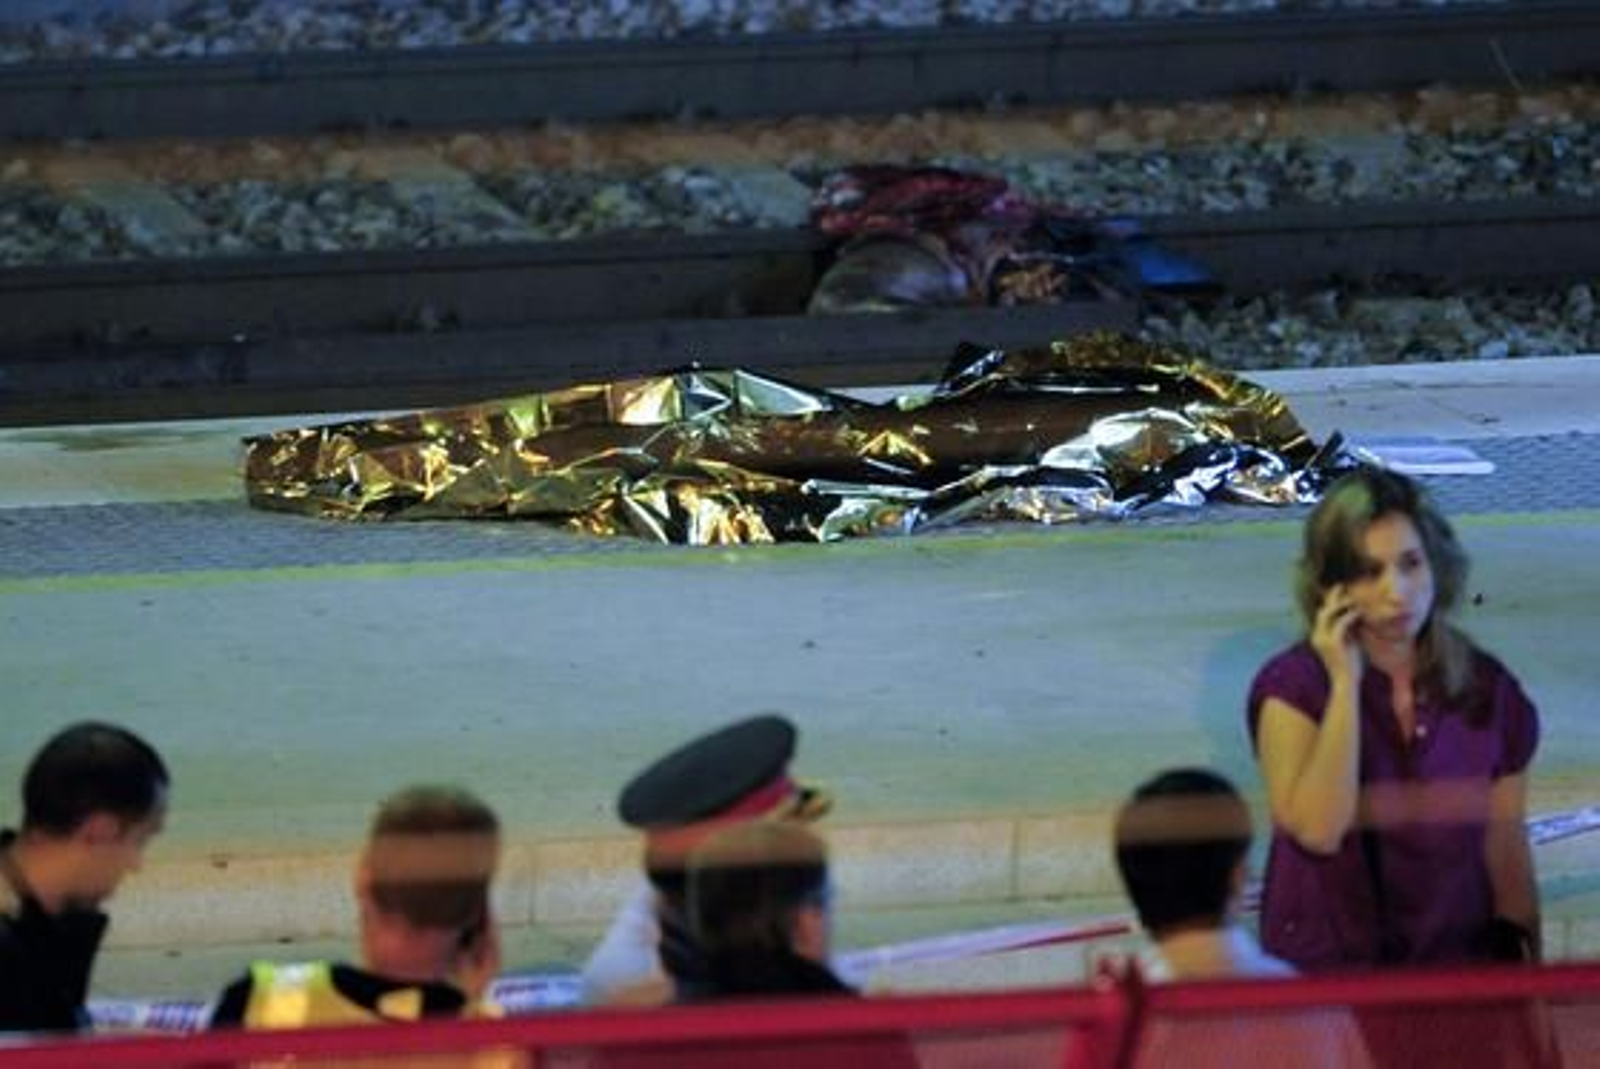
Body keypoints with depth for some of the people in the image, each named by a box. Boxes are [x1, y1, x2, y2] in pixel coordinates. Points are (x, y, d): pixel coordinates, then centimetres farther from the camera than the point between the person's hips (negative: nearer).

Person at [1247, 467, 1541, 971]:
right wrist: (1345, 683, -15)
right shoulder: (1291, 688, -4)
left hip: (1457, 966, 2)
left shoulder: (1490, 693, 4)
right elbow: (1318, 830, -18)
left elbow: (1508, 855, 12)